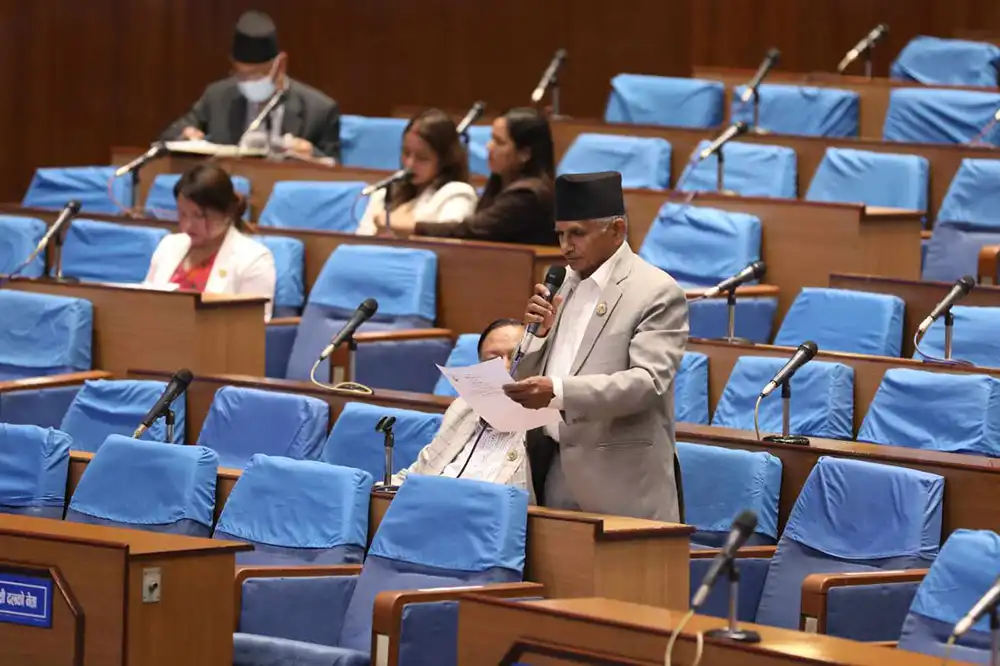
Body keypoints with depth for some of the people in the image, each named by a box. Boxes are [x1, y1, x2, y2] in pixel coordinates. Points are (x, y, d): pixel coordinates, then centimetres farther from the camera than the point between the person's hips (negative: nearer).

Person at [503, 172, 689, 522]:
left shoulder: (658, 293, -6)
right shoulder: (564, 284, 15)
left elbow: (649, 381, -18)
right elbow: (526, 380, 19)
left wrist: (559, 392, -29)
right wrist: (540, 333, -2)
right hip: (551, 471, 6)